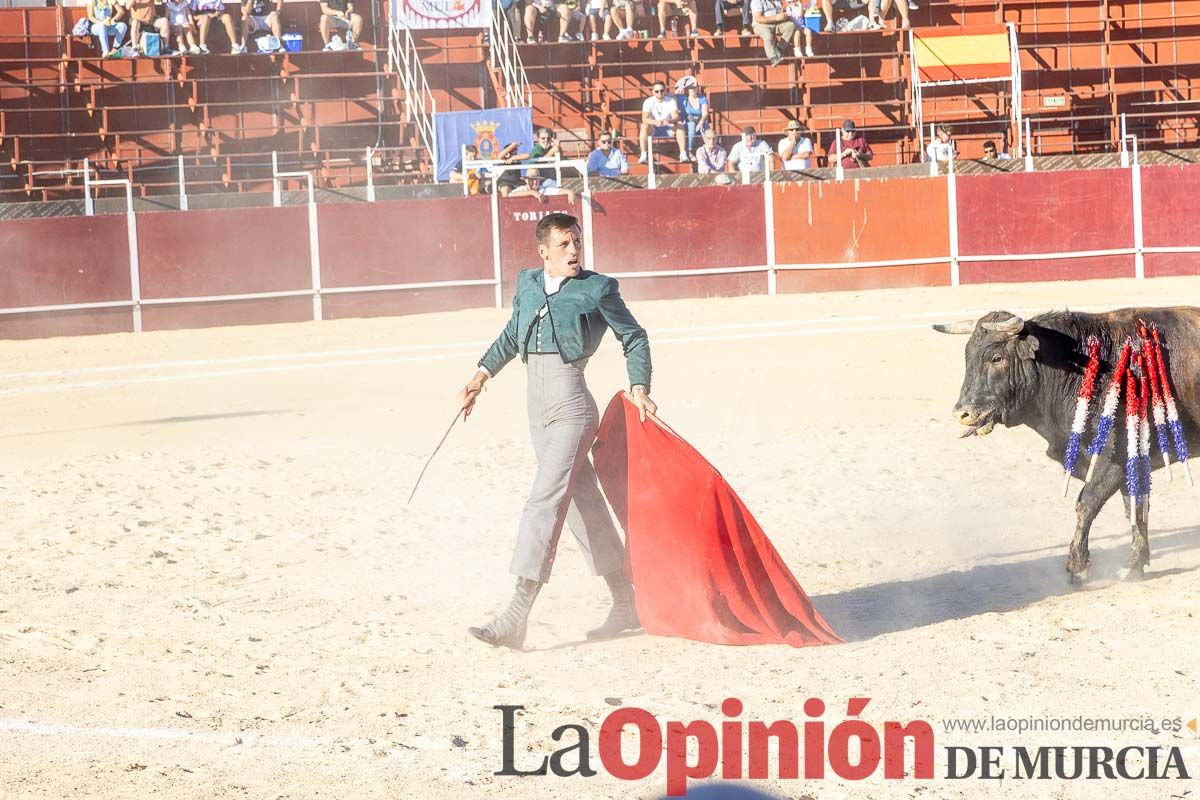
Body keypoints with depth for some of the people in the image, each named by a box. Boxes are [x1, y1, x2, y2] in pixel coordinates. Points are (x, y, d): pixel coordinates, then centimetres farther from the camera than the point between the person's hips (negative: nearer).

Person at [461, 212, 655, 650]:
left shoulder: (598, 289, -2)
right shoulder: (527, 284, 12)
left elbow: (635, 338, 8)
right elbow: (510, 336, 28)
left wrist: (639, 389, -2)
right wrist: (481, 377, 22)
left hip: (571, 407, -7)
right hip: (538, 410, 7)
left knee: (544, 502, -16)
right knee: (583, 505, 12)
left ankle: (515, 617, -22)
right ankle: (626, 604, 23)